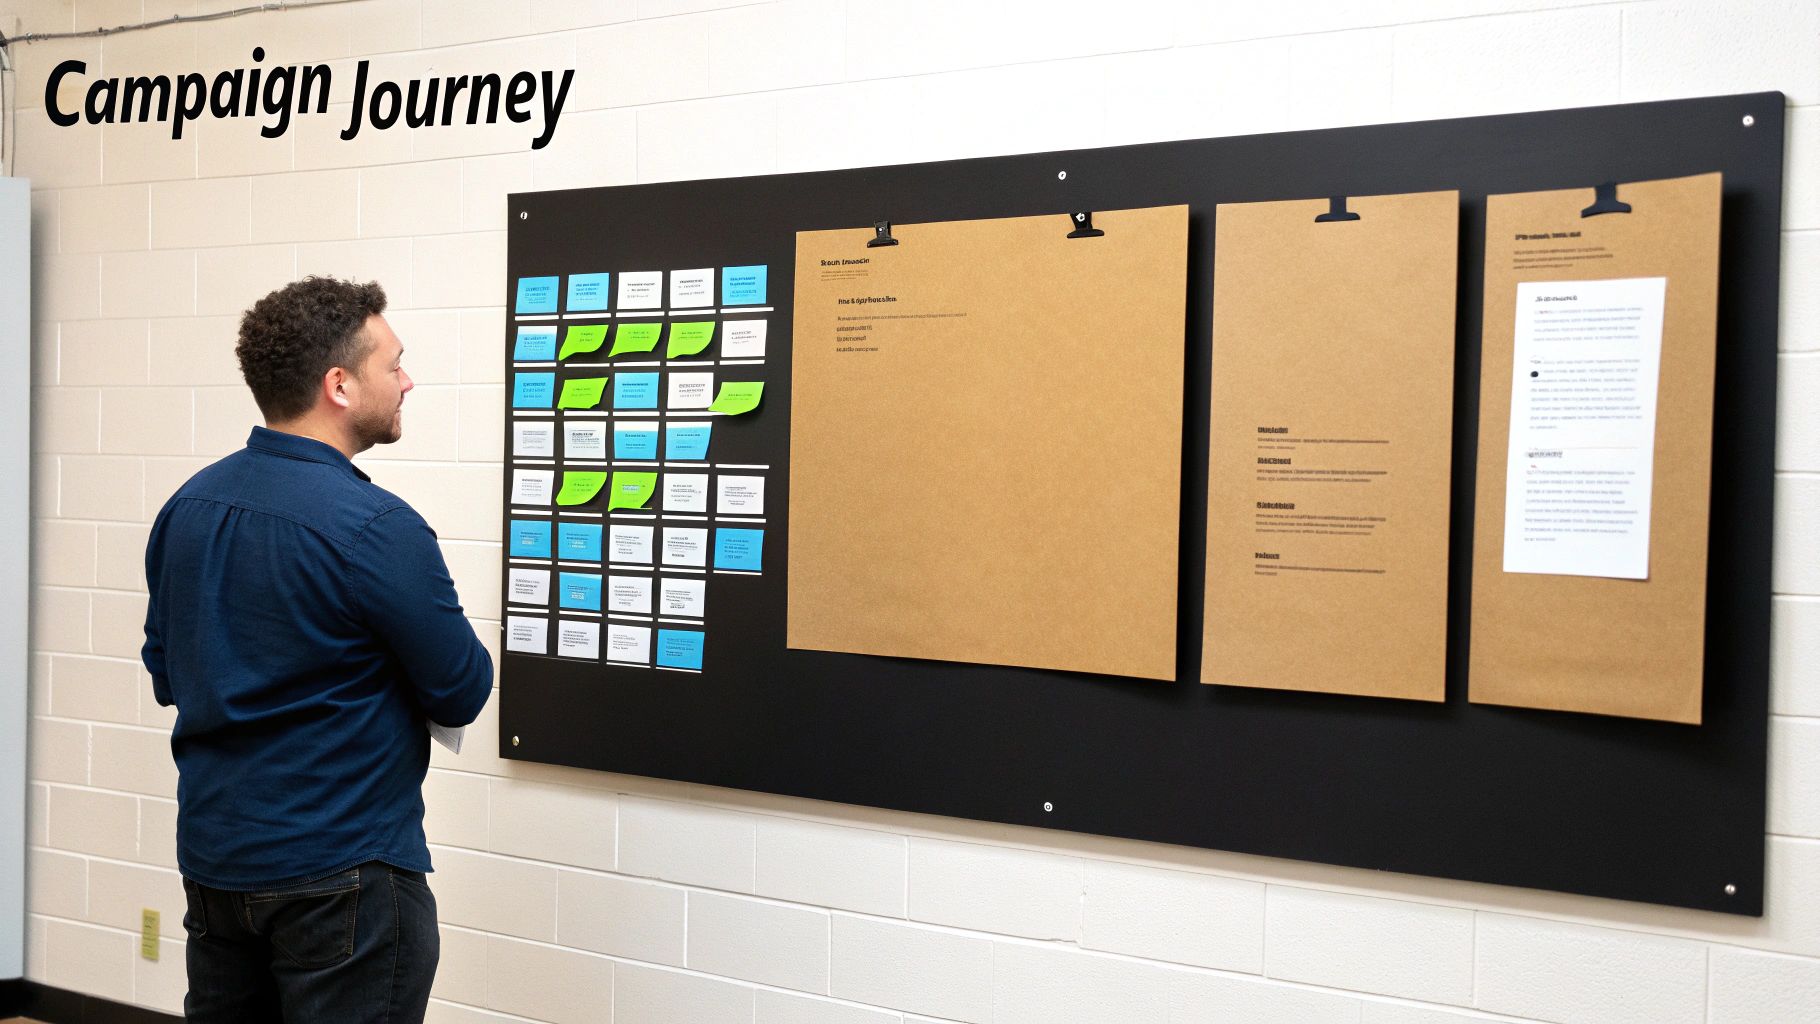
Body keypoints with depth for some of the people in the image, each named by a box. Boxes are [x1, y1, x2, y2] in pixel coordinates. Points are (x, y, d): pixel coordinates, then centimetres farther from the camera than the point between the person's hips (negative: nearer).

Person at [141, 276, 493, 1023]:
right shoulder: (377, 527, -22)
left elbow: (165, 674, 11)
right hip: (338, 874, -7)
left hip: (212, 855, 7)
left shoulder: (187, 506, 1)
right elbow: (462, 694, -14)